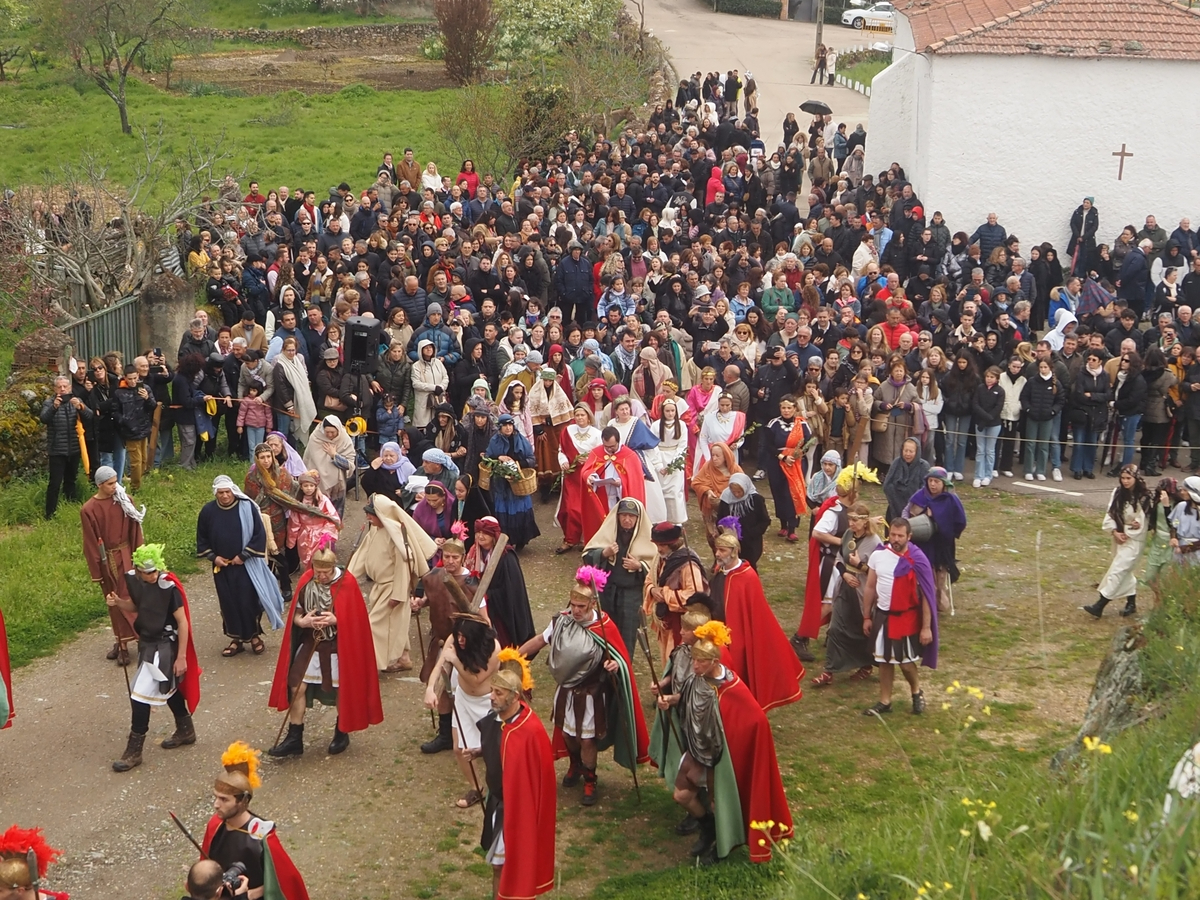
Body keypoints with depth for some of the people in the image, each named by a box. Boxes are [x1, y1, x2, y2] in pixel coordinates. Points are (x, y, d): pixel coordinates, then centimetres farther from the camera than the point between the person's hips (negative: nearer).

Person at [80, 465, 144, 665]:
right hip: (106, 560, 0)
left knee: (126, 599, -3)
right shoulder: (88, 510, -10)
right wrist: (96, 572, -5)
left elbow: (135, 532, 1)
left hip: (125, 557, 0)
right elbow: (90, 543, -6)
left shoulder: (125, 502, -5)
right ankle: (121, 641, 20)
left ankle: (123, 643, 2)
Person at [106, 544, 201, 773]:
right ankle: (186, 730, 44)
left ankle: (134, 751, 3)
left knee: (140, 694, -8)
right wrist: (118, 602, -10)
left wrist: (181, 657, -18)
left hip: (164, 645, -8)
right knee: (167, 688, 23)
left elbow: (183, 622, -19)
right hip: (146, 641, 8)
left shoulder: (169, 586, -25)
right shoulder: (132, 578, -6)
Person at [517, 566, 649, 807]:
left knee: (587, 740, 5)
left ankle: (590, 781, 27)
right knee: (567, 733, 20)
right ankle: (575, 766, 50)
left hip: (590, 694, -4)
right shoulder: (562, 620, -10)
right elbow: (539, 640, 3)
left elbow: (617, 657, -13)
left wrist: (614, 664, -37)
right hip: (566, 690, 4)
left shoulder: (604, 627, -21)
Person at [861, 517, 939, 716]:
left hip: (907, 617, -4)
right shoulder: (878, 555, -4)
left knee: (905, 661, 2)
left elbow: (926, 595, -11)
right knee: (884, 660, 12)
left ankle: (917, 692, 30)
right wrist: (867, 617, 9)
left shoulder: (917, 560, -16)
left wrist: (926, 627, -12)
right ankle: (884, 701, 25)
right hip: (882, 615, 4)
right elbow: (870, 588, 7)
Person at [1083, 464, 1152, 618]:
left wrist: (1139, 523, -24)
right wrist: (1115, 531, -11)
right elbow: (1110, 513, 0)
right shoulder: (1118, 492, -1)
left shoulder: (1145, 498, -16)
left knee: (1117, 571, -8)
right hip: (1119, 537, 6)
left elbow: (1150, 519, -10)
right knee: (1125, 571, 17)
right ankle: (1131, 603, 32)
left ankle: (1100, 605, -8)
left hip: (1134, 540, -6)